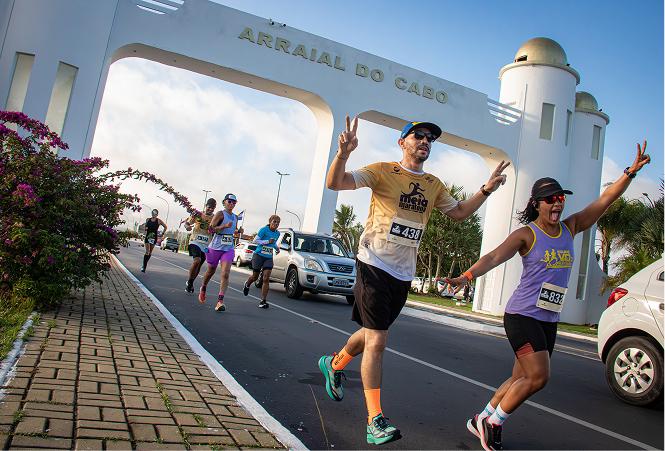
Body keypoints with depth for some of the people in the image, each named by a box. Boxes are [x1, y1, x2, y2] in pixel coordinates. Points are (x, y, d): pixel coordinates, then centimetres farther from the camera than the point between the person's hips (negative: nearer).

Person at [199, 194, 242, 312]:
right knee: (211, 271, 15)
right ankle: (203, 288, 45)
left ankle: (220, 300, -17)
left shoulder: (235, 217, 12)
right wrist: (225, 226, -24)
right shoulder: (220, 214, -7)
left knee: (225, 274, -14)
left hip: (228, 249, 4)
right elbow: (211, 229, -16)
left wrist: (239, 231, 11)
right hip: (215, 248, -3)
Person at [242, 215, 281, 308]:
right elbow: (255, 240, -12)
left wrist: (276, 248, 6)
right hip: (259, 255, -4)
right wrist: (267, 241, -20)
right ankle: (247, 285, 48)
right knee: (255, 277, 12)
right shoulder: (264, 229, -11)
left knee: (266, 279, -10)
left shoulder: (277, 233, 8)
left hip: (269, 258, 4)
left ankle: (263, 301, -8)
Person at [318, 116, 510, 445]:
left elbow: (459, 212, 23)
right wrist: (344, 153, -34)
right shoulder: (382, 171, -6)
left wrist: (486, 189, 10)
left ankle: (334, 364, 46)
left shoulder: (434, 185, 13)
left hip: (403, 273, 6)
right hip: (374, 265, -6)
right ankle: (375, 420, -2)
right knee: (377, 340, -10)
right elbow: (334, 183, -14)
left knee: (372, 333, 18)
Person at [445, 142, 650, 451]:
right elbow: (494, 257, -22)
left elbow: (606, 199, 8)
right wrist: (468, 276, -38)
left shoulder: (570, 228, 9)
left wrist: (631, 172, 0)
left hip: (549, 320, 7)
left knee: (521, 379, 9)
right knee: (538, 377, -14)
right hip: (522, 315, -7)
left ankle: (482, 420, 25)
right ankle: (492, 422, 4)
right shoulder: (526, 235, -9)